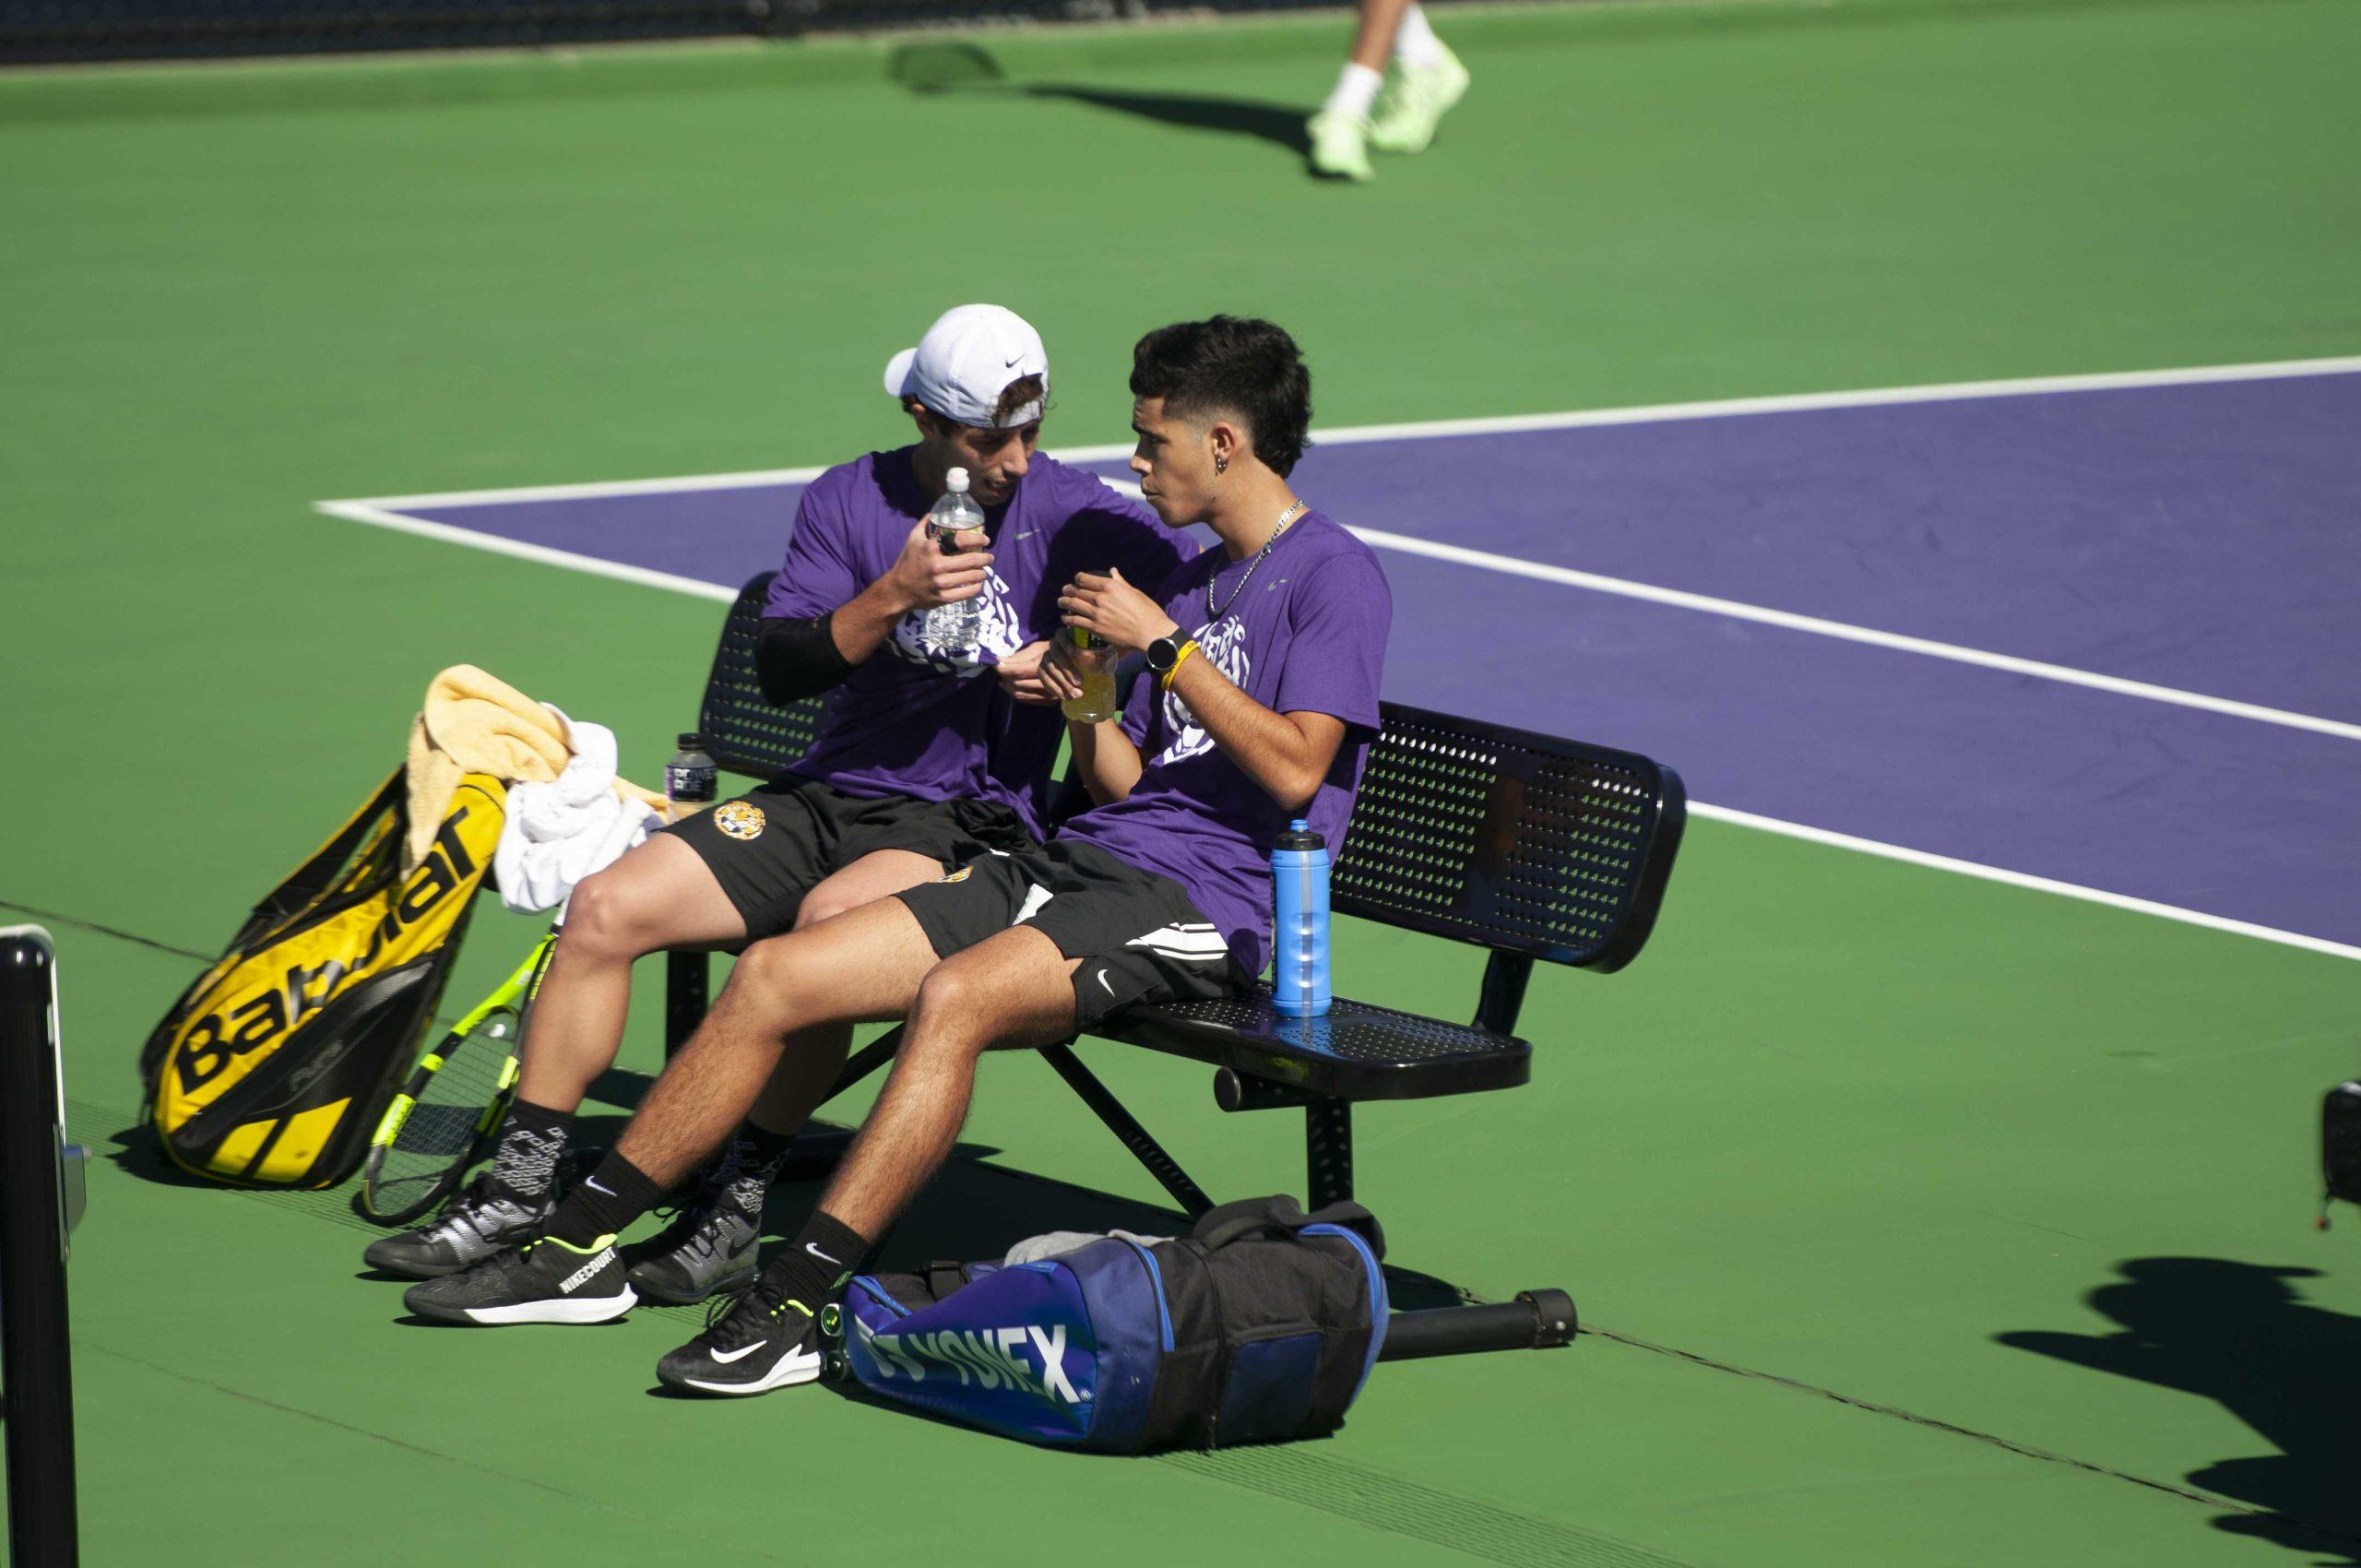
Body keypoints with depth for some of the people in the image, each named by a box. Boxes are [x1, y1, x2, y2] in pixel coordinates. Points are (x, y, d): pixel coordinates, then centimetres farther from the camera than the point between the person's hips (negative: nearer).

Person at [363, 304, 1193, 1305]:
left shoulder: (1069, 510, -2)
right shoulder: (849, 500, 5)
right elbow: (780, 669, -4)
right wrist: (893, 596, -21)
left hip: (978, 826, -5)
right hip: (829, 798, 5)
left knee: (831, 917, -36)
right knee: (605, 907, -10)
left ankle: (736, 1210, -27)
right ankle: (521, 1192, -3)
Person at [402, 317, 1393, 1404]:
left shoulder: (1336, 578, -2)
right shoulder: (1191, 582, 24)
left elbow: (1294, 772, -16)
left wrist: (1164, 646, -14)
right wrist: (1087, 707, 2)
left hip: (1192, 903, -8)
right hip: (1074, 863, 9)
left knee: (957, 994, -36)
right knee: (772, 975, -5)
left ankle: (792, 1309, -39)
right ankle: (578, 1247, 1)